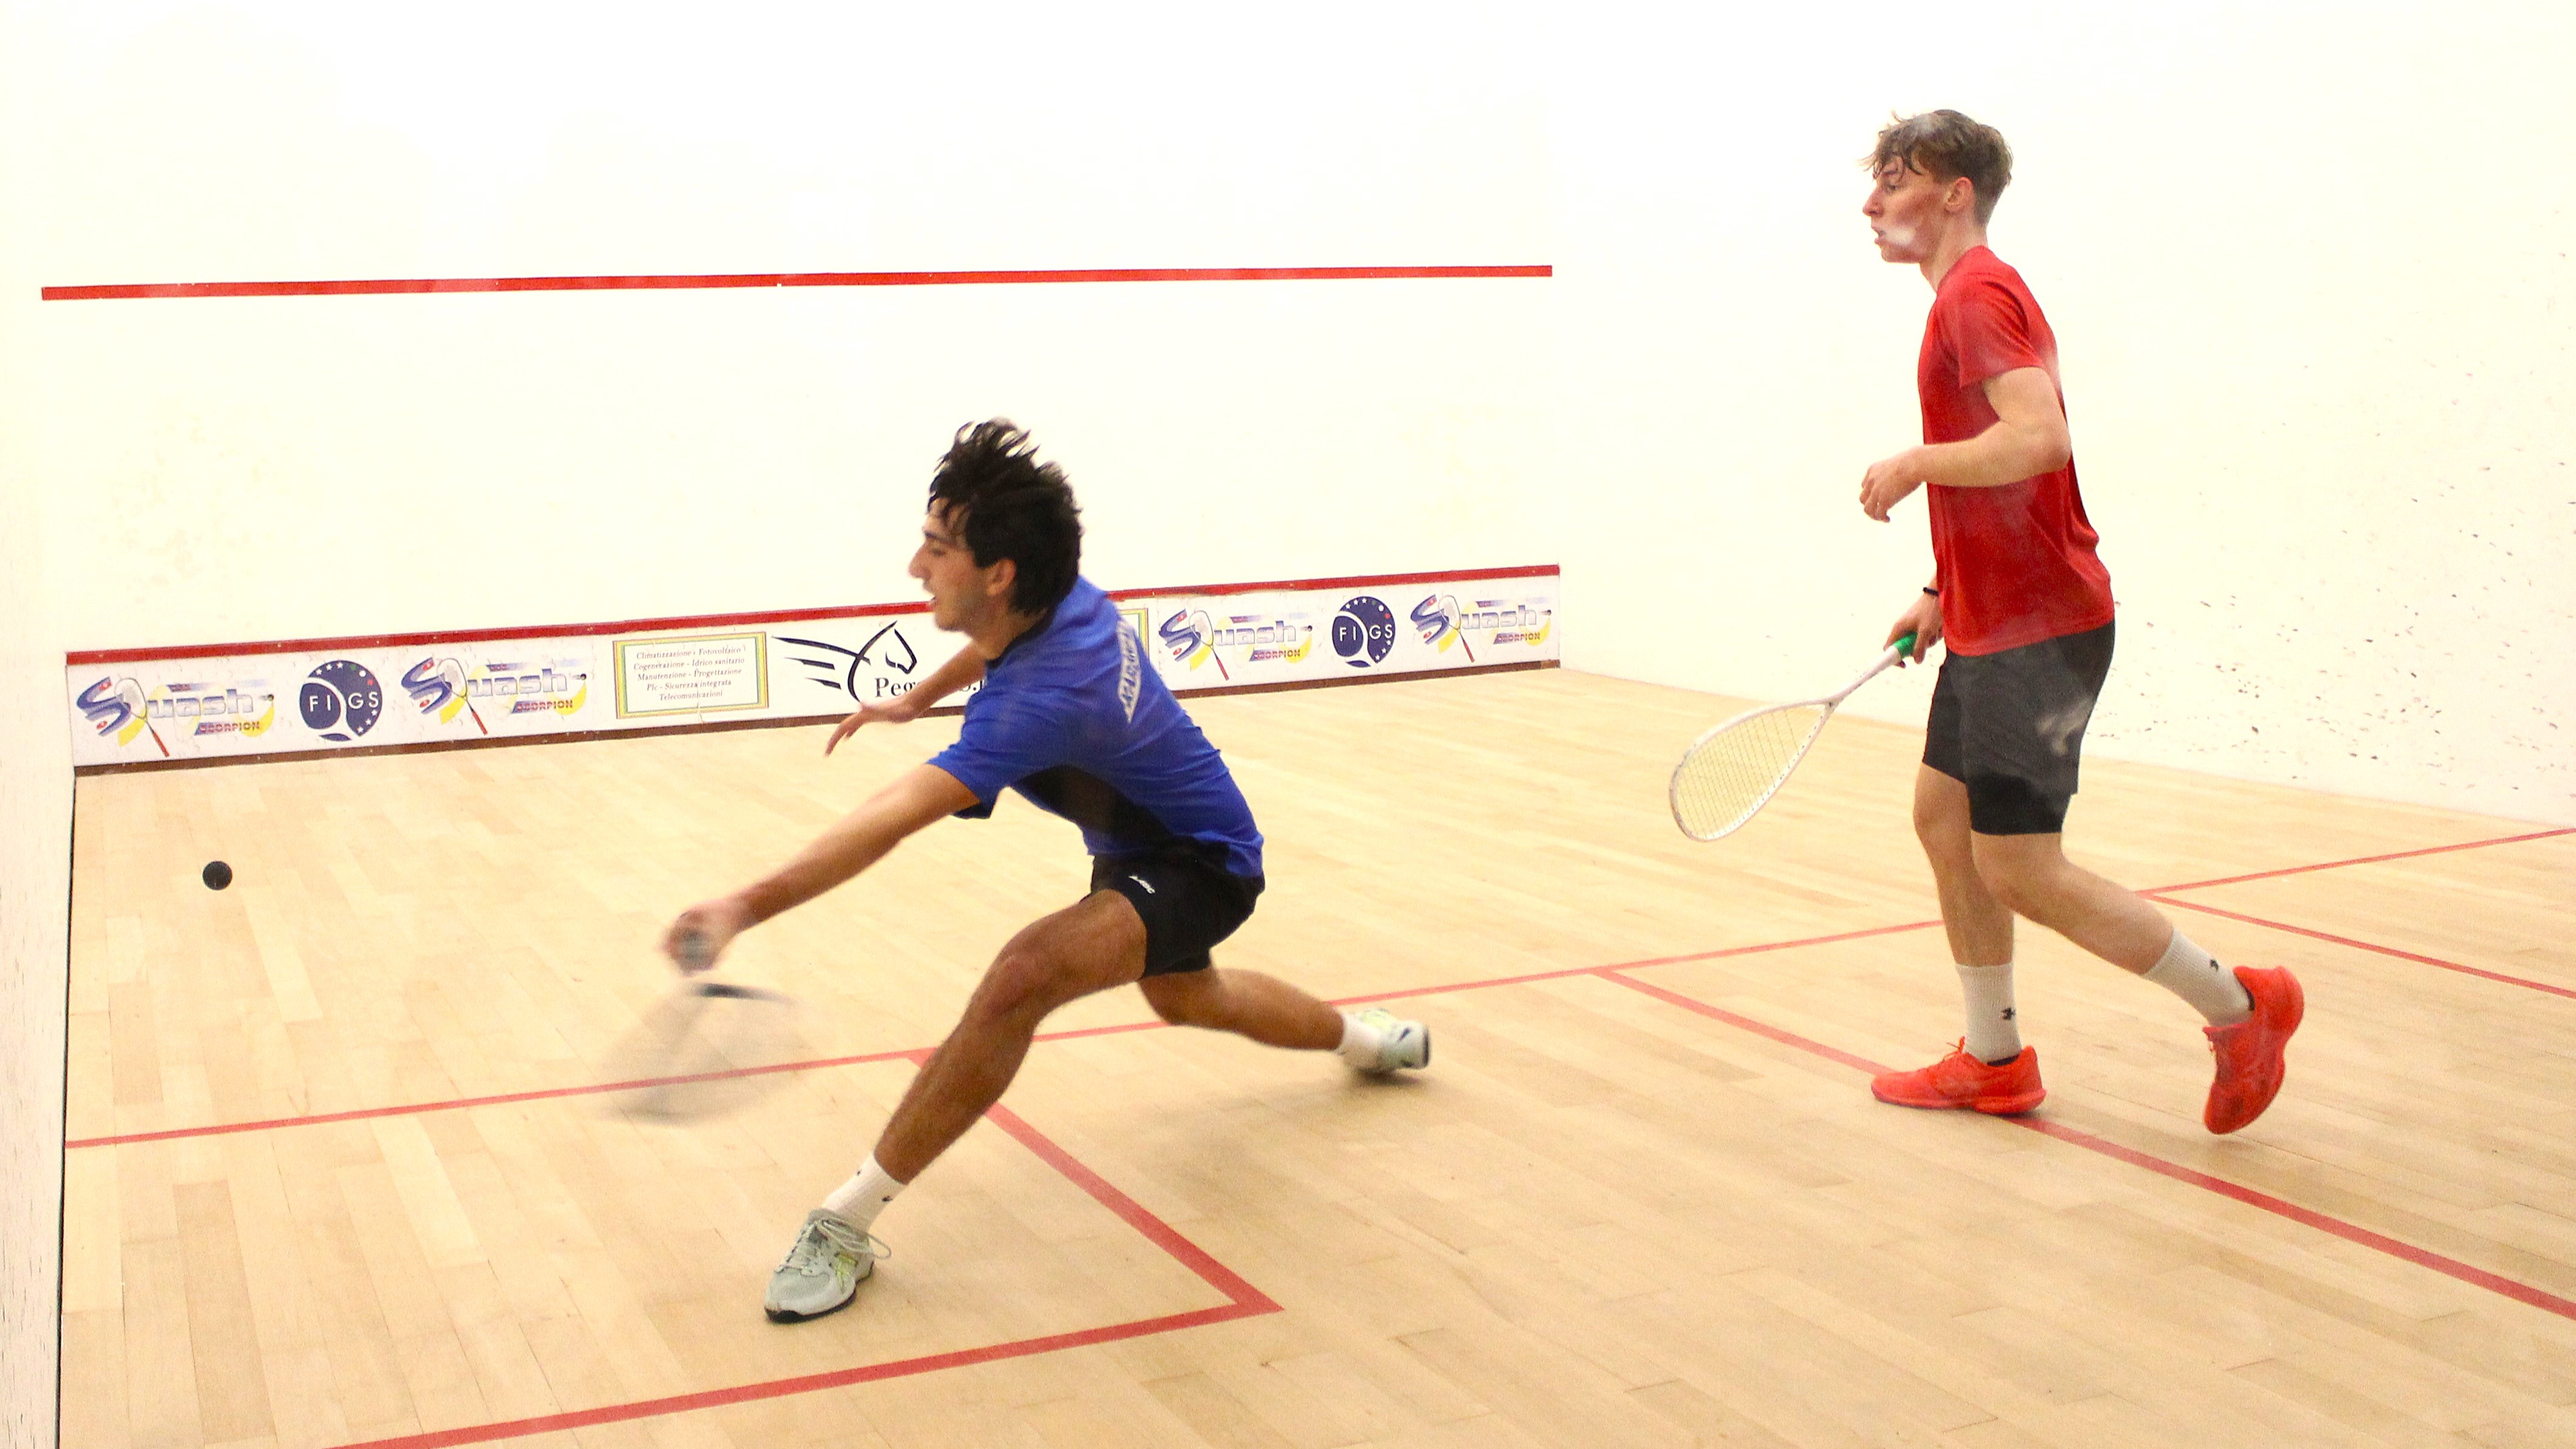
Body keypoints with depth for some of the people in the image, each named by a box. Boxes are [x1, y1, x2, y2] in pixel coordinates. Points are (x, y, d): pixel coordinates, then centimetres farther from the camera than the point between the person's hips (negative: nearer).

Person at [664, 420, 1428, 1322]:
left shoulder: (1043, 699, -39)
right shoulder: (1060, 596, -15)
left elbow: (891, 821, -51)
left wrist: (748, 907, -58)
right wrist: (915, 701, 21)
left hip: (1199, 866, -10)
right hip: (1146, 836, 10)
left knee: (1022, 978, -35)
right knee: (1185, 1000, 37)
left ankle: (847, 1223, -27)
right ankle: (1365, 1038, 64)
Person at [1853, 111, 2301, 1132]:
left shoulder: (1977, 294, -15)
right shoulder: (1974, 295, 17)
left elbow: (2038, 439, -31)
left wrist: (1914, 464, -18)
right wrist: (1942, 593, 21)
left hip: (2034, 631, -10)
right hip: (1993, 623, 11)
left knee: (2019, 868, -7)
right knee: (1943, 819, 14)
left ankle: (2241, 1007, 6)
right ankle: (1994, 1063, 23)